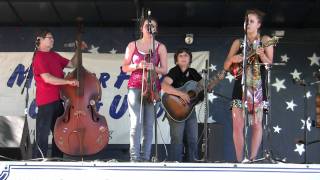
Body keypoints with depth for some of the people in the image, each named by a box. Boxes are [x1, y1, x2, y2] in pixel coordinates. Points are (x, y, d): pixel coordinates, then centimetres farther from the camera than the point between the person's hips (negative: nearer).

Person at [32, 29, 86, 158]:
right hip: (46, 101, -9)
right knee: (42, 134, -6)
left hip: (57, 100, 9)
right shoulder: (39, 57, -10)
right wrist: (68, 82, -22)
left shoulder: (54, 56, 16)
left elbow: (72, 64, 23)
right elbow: (47, 78, -21)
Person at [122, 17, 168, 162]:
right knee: (136, 122, -10)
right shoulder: (132, 45, 10)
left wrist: (153, 68, -14)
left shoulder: (160, 47, 9)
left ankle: (145, 157, 3)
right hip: (135, 87, -1)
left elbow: (164, 70, 7)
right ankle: (134, 157, -9)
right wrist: (138, 65, -10)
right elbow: (124, 68, 9)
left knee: (148, 124, -1)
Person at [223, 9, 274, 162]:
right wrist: (232, 59, -11)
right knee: (237, 125, -3)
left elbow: (269, 63, -5)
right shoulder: (238, 42, 12)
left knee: (256, 124, -4)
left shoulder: (265, 40, 5)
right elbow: (226, 66, 10)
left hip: (258, 87, -3)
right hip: (240, 86, 3)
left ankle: (252, 159, 0)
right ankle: (240, 161, 3)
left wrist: (261, 54, -24)